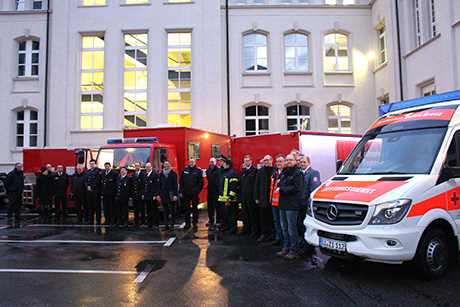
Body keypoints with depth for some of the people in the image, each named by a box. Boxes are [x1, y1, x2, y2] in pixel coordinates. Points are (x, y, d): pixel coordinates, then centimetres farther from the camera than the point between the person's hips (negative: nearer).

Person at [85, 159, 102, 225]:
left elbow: (97, 180, -12)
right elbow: (85, 180, 14)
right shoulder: (88, 171, 19)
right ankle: (90, 220, 16)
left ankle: (98, 221, 1)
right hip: (88, 191, 7)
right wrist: (87, 186, -4)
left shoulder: (98, 170, -3)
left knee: (97, 206, -3)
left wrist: (91, 187, -13)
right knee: (90, 206, 10)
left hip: (96, 192, -6)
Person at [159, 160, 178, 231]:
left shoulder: (173, 174, 0)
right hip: (164, 195, 4)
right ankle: (166, 225, 15)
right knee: (165, 211, 8)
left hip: (171, 195, -4)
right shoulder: (161, 174, 11)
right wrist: (159, 194, 5)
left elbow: (175, 185, -4)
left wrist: (175, 195, -11)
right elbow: (160, 185, 12)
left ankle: (171, 225, 5)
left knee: (172, 211, -2)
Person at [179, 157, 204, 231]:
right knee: (186, 208, 9)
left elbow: (201, 182, -2)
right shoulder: (185, 170, 9)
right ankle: (187, 223, 19)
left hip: (194, 193, -3)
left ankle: (195, 224, 13)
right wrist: (180, 191, 5)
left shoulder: (198, 170, -2)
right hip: (185, 193, 4)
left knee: (195, 208, 4)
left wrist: (197, 191, -9)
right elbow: (181, 181, 11)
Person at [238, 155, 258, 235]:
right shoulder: (243, 171, 14)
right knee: (245, 214, 13)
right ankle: (246, 229, 23)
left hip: (251, 196, -6)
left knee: (253, 214, 1)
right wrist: (240, 195, 11)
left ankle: (255, 230, 11)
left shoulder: (255, 170, -6)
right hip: (243, 196, 7)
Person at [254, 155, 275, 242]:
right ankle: (264, 234, 15)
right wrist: (256, 197, 4)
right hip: (263, 199, 3)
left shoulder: (275, 170, -3)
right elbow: (256, 185, 10)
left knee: (272, 217, 6)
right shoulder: (260, 171, 9)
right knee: (263, 217, 7)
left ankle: (273, 234, 17)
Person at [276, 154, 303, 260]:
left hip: (292, 205, -8)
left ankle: (294, 251, 6)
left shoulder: (298, 173, -7)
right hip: (282, 204, 8)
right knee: (284, 228, 14)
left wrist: (282, 189, -12)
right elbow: (280, 183, 26)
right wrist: (279, 188, 2)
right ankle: (286, 248, 25)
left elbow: (297, 188, -17)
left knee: (292, 229, -4)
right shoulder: (284, 172, 16)